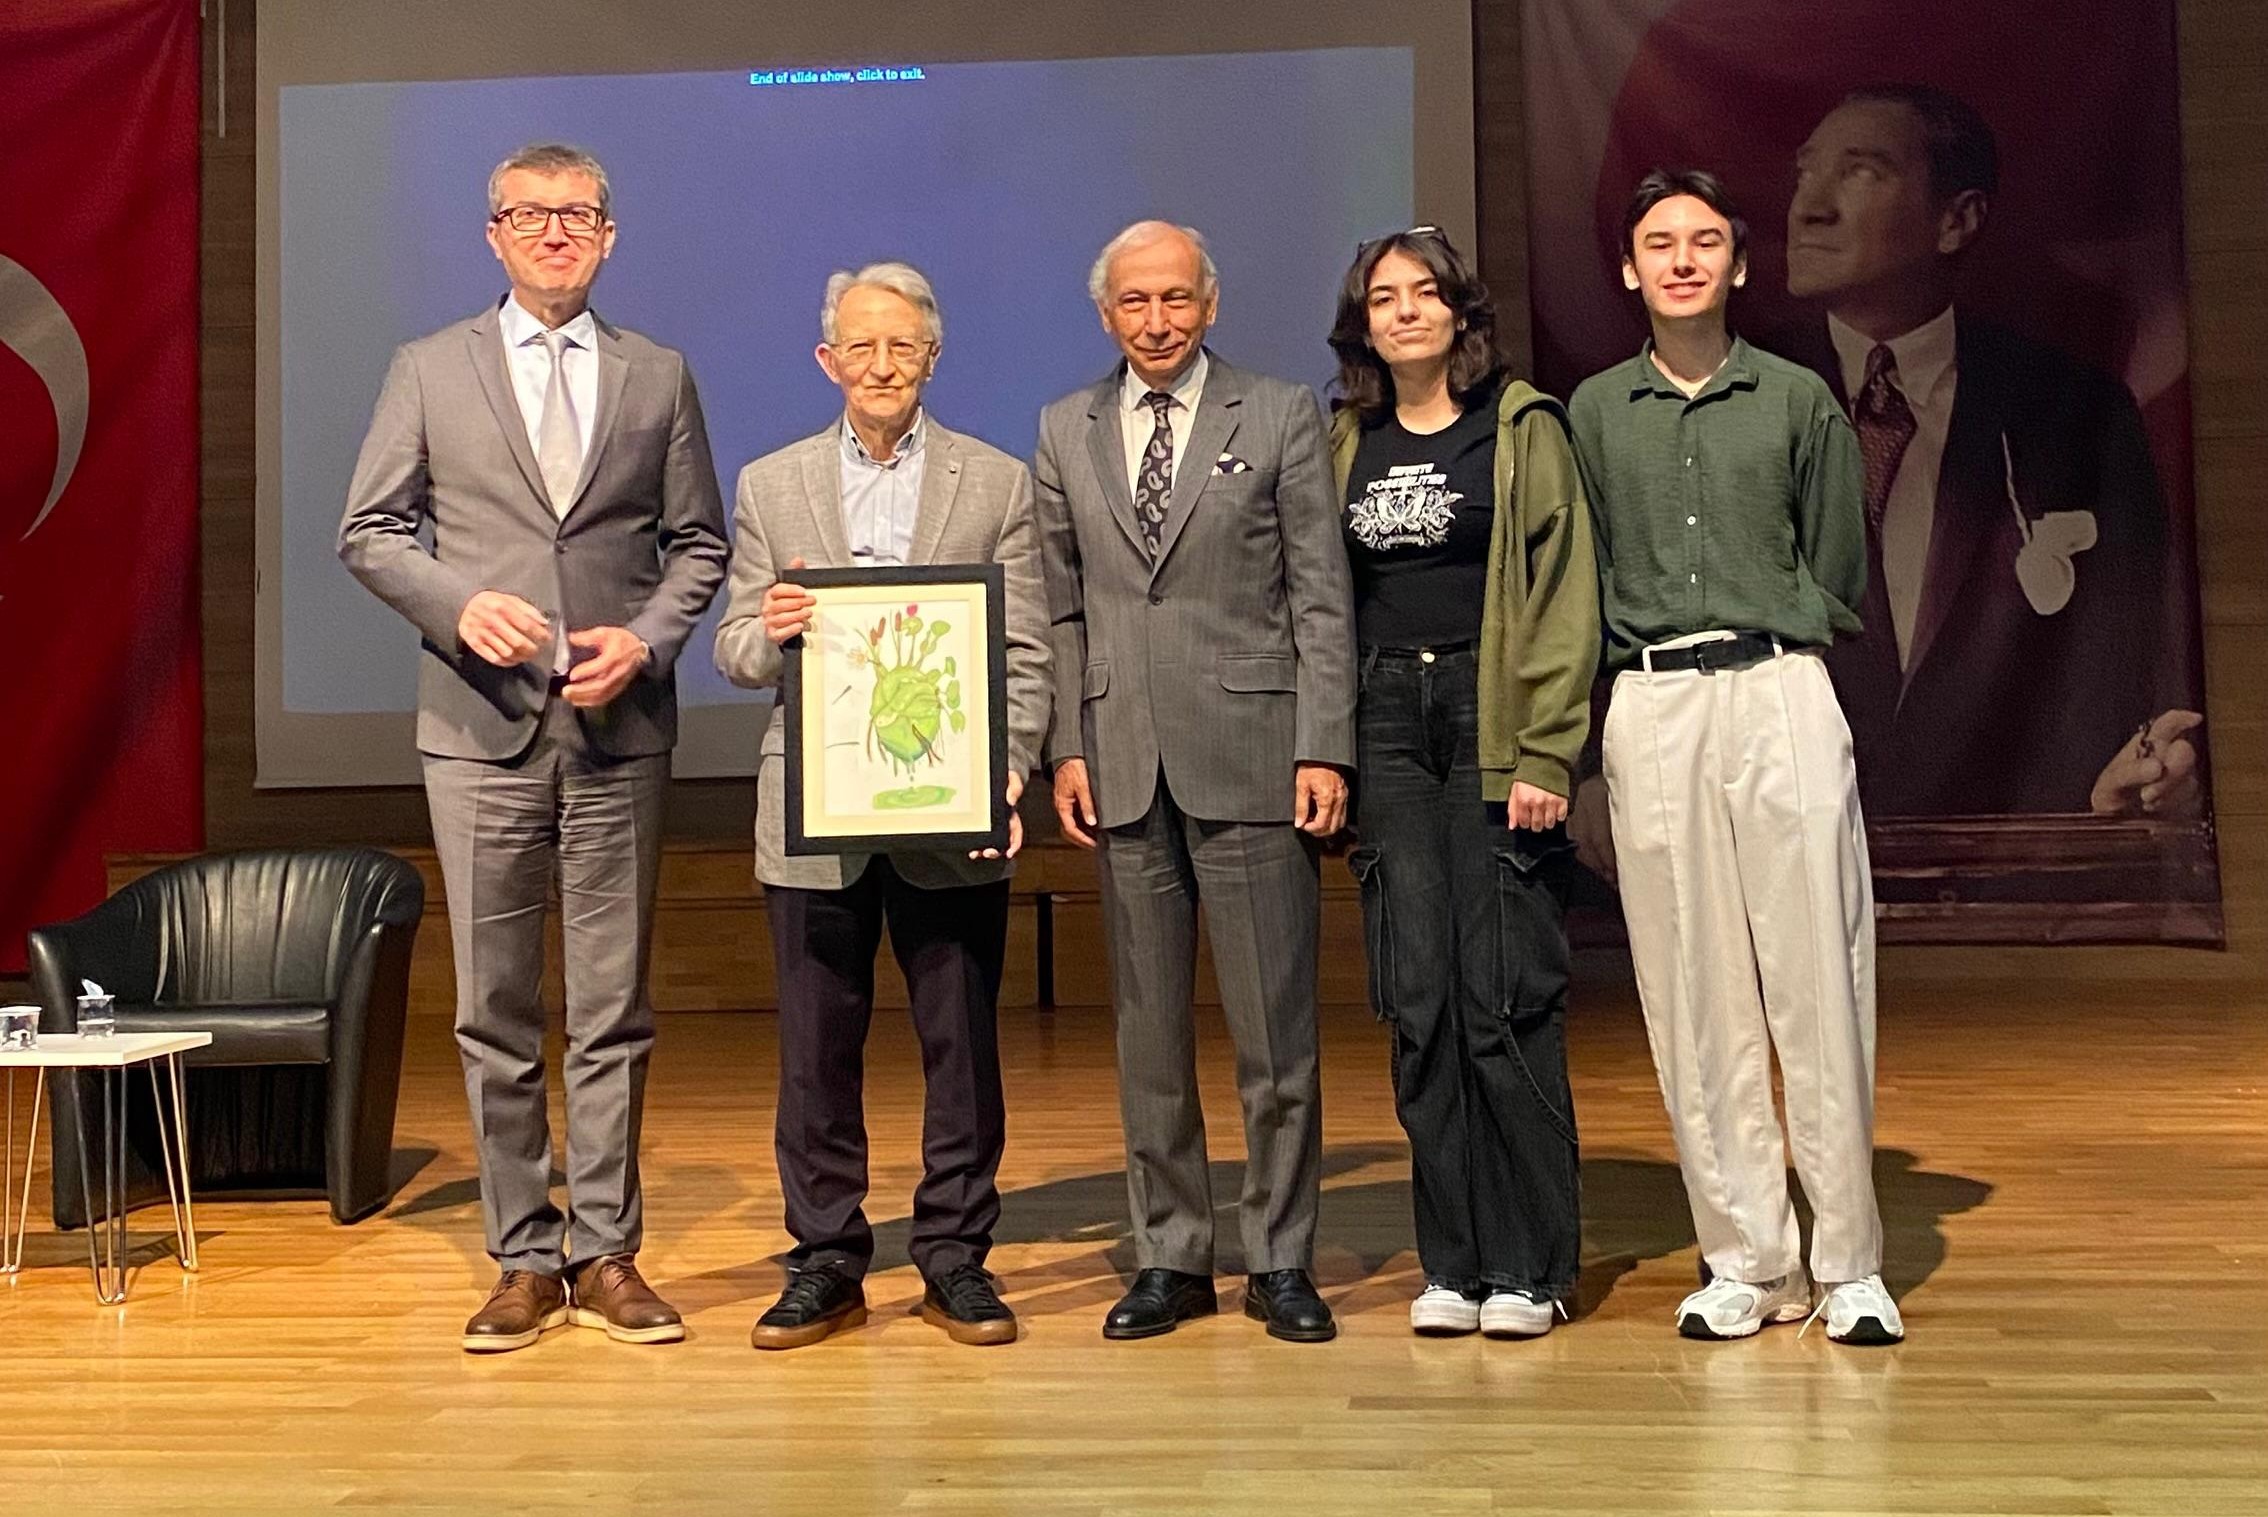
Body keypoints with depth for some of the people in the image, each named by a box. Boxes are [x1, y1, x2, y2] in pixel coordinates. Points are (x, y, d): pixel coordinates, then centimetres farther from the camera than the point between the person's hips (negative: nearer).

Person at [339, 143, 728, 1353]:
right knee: (494, 1013, 4)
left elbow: (697, 544, 10)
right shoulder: (430, 371, 8)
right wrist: (462, 604, -11)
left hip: (618, 727, 0)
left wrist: (645, 641, -7)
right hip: (482, 725, 0)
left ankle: (606, 1253, 16)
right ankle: (525, 1258, 16)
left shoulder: (659, 378, 10)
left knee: (614, 1010, 5)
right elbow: (370, 532, 6)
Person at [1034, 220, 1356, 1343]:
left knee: (1275, 1028, 1)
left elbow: (1321, 598, 0)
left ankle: (1280, 1260, 16)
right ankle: (1169, 1258, 21)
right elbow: (1063, 608, 12)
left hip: (1249, 756, -2)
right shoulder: (1064, 433, 12)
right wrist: (1067, 745, 3)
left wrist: (1323, 749, -7)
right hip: (1124, 765, 3)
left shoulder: (1282, 417, 4)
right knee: (1148, 1029, 9)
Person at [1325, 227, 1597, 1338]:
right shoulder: (1347, 442, 14)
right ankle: (1451, 1261, 13)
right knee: (1417, 999, 2)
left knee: (1505, 995, -4)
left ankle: (1528, 1265, 8)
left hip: (1490, 719, -3)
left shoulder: (1521, 428, 3)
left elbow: (1561, 598, -3)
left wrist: (1545, 754, -12)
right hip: (1387, 725, 4)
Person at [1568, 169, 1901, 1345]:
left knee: (1817, 983, -4)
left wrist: (1766, 649, 4)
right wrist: (1646, 657, 5)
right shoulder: (1593, 411, 12)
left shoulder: (1798, 399, 9)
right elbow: (1581, 580, 13)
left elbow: (1837, 571, 12)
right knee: (1689, 993, 1)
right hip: (1649, 711, 1)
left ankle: (1849, 1264, 6)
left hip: (1780, 695, -1)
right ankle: (1747, 1260, 11)